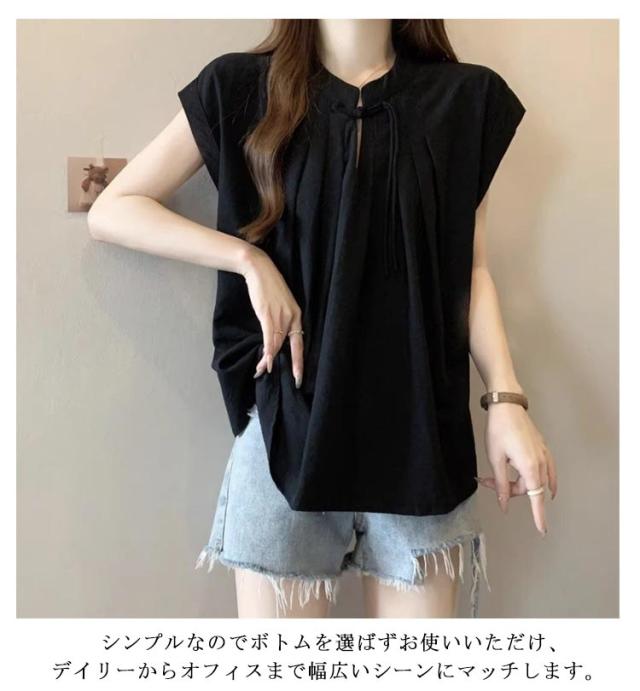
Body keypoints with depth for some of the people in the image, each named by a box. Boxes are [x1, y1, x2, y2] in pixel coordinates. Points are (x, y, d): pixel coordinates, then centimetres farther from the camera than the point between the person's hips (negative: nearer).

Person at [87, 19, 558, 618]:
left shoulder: (465, 99, 7)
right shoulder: (242, 89, 3)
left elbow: (471, 269, 9)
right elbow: (110, 211, 4)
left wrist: (505, 400, -4)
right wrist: (248, 259, -9)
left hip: (422, 430, 2)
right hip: (287, 424, -1)